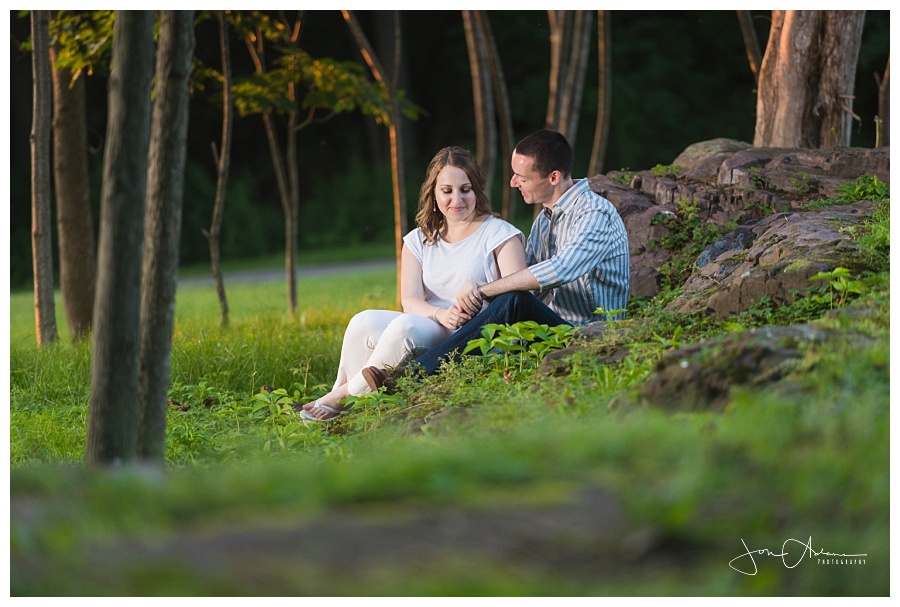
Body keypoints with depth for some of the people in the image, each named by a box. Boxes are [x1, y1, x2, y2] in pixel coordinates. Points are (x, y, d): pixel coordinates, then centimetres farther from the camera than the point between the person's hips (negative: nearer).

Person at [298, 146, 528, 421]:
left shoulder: (500, 234, 4)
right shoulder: (419, 241, 16)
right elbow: (410, 301, 1)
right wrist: (441, 313, -22)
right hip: (430, 329, 5)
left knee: (406, 326, -32)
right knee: (364, 322, -23)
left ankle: (344, 397, -21)